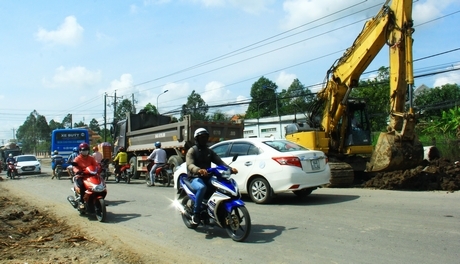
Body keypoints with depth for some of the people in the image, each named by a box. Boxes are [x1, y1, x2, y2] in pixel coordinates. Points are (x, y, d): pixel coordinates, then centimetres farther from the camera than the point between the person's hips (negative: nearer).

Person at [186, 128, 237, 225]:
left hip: (208, 178, 6)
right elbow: (190, 165, -16)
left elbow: (219, 161, 7)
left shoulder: (209, 151, 22)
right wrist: (199, 170, -40)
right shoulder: (192, 151, 2)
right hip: (196, 178, -5)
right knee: (202, 187, -38)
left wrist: (230, 168, -14)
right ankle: (196, 213, -25)